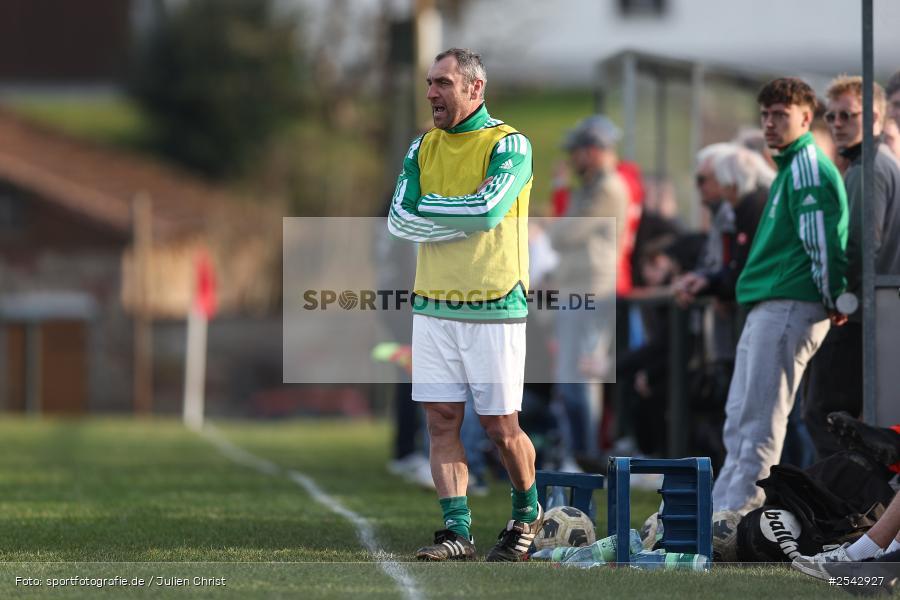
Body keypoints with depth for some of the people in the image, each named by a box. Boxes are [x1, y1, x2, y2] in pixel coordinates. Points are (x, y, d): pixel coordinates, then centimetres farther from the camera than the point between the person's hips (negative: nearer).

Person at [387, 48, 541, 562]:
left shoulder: (509, 145, -6)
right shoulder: (424, 147, 11)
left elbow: (489, 208, -21)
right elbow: (400, 219, 1)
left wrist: (427, 205, -8)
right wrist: (463, 219, -11)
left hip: (493, 310, -5)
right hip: (434, 307, 5)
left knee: (501, 427, 0)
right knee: (442, 421, 0)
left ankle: (528, 514, 21)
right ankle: (457, 530, 3)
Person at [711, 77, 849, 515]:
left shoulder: (808, 168, -12)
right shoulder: (790, 168, 21)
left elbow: (821, 240, -18)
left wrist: (832, 300, -13)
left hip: (789, 306, -11)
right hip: (766, 307, 11)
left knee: (758, 417, -10)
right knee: (739, 415, 12)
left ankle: (737, 508, -10)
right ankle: (722, 508, 16)